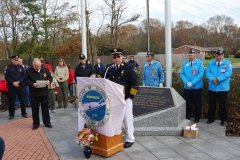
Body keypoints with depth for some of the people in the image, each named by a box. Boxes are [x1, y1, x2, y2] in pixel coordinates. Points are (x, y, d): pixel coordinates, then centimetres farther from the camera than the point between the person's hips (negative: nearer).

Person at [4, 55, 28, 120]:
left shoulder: (20, 67, 4)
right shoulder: (8, 67, -2)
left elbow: (23, 76, 1)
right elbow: (7, 77, -6)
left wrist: (18, 82, -13)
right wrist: (13, 82, -16)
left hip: (20, 86, 2)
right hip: (11, 86, -2)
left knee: (22, 100, 7)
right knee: (11, 101, 3)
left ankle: (24, 113, 20)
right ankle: (11, 114, 15)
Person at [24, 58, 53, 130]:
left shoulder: (45, 70, 2)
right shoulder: (29, 71, -6)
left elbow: (50, 77, 9)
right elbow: (26, 80, -6)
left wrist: (49, 81, -14)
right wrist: (32, 84, -24)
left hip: (44, 93, 2)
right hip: (34, 94, -2)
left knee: (45, 109, 10)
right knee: (35, 110, 7)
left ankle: (47, 123, 22)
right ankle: (36, 123, 20)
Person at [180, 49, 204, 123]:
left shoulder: (200, 63, -6)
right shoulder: (184, 63, 4)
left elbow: (201, 74, -13)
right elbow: (182, 74, 0)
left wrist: (192, 83, -19)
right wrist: (187, 82, -15)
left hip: (197, 87, -3)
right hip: (186, 87, 3)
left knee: (197, 103, 8)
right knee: (187, 103, 11)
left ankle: (197, 117, 22)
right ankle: (187, 117, 24)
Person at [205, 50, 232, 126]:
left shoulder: (227, 63, -3)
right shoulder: (211, 63, 6)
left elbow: (228, 73, -16)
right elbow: (207, 72, -5)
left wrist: (218, 79, -23)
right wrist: (213, 79, -23)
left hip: (223, 88, -2)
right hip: (212, 88, 3)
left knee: (223, 104, 7)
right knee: (211, 104, 12)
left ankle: (223, 119, 23)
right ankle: (211, 118, 26)